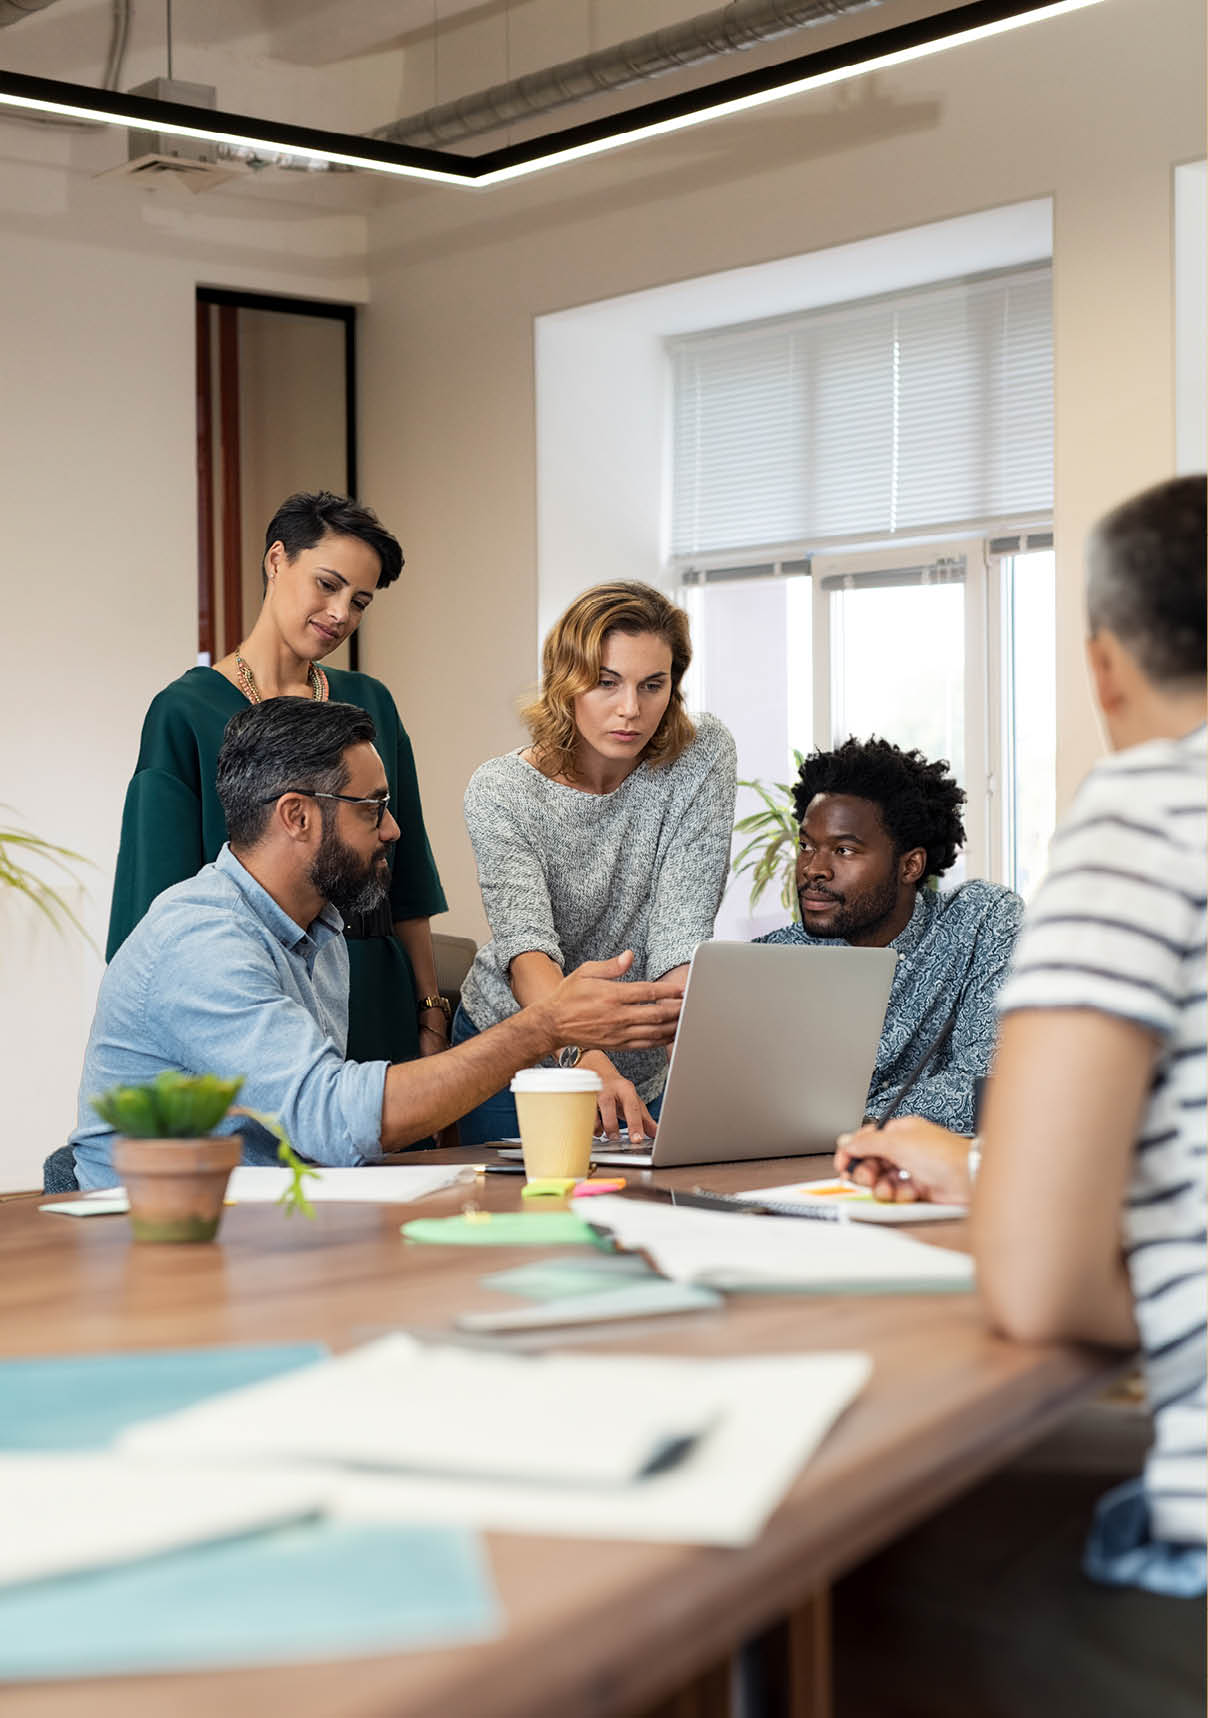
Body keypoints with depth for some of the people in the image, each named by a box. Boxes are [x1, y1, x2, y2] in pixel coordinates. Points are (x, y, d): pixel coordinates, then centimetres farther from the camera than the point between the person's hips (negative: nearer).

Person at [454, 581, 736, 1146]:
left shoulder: (700, 757, -14)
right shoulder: (499, 792, -19)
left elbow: (681, 931, -22)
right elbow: (526, 947, -33)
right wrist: (588, 1056, -51)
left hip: (642, 1069, 2)